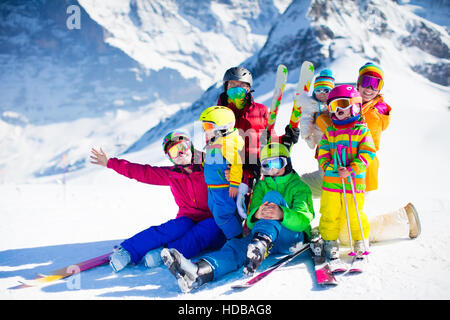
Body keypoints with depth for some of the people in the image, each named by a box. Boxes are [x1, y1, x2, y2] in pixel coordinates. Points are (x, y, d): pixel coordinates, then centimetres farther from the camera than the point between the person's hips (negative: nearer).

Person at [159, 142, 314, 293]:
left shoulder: (299, 187, 9)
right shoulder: (261, 186, 19)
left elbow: (305, 219, -11)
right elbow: (251, 222, 4)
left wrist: (282, 214, -34)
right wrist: (256, 215, -24)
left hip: (295, 235, -3)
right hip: (262, 236, 3)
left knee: (273, 196, -26)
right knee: (237, 246, -30)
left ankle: (259, 247, -51)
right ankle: (199, 272, -59)